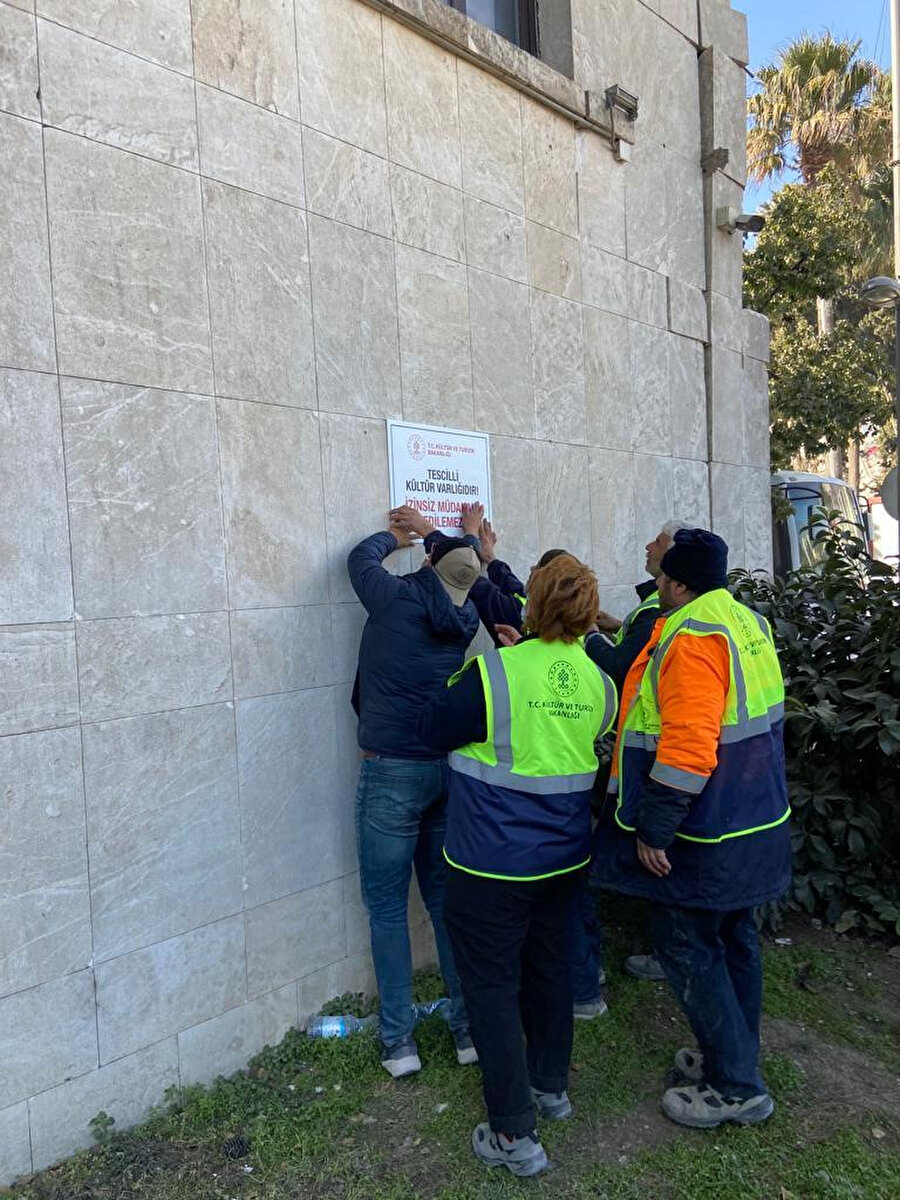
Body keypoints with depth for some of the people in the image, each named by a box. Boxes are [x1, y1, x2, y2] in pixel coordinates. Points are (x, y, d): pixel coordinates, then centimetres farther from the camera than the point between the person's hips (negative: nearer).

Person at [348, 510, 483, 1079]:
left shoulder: (398, 598, -11)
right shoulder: (466, 620, 1)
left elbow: (362, 558, 9)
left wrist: (396, 536, 28)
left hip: (392, 772, -5)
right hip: (449, 770, 5)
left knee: (388, 907, 8)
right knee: (446, 899, 17)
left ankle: (399, 1039, 17)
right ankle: (470, 1026, 26)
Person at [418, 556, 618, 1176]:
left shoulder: (494, 672, -22)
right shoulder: (597, 683, -4)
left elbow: (434, 728, -11)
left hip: (493, 862, -6)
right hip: (563, 856, 6)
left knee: (492, 982, 9)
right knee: (550, 967, 23)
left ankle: (514, 1133, 19)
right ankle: (551, 1085, 43)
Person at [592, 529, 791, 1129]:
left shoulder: (692, 638, -24)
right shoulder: (748, 621, 7)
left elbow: (687, 749, -30)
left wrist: (654, 832, -22)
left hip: (705, 835, -10)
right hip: (755, 826, 10)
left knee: (689, 949, 5)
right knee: (735, 940, 21)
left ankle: (736, 1087, 17)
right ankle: (735, 1057, 37)